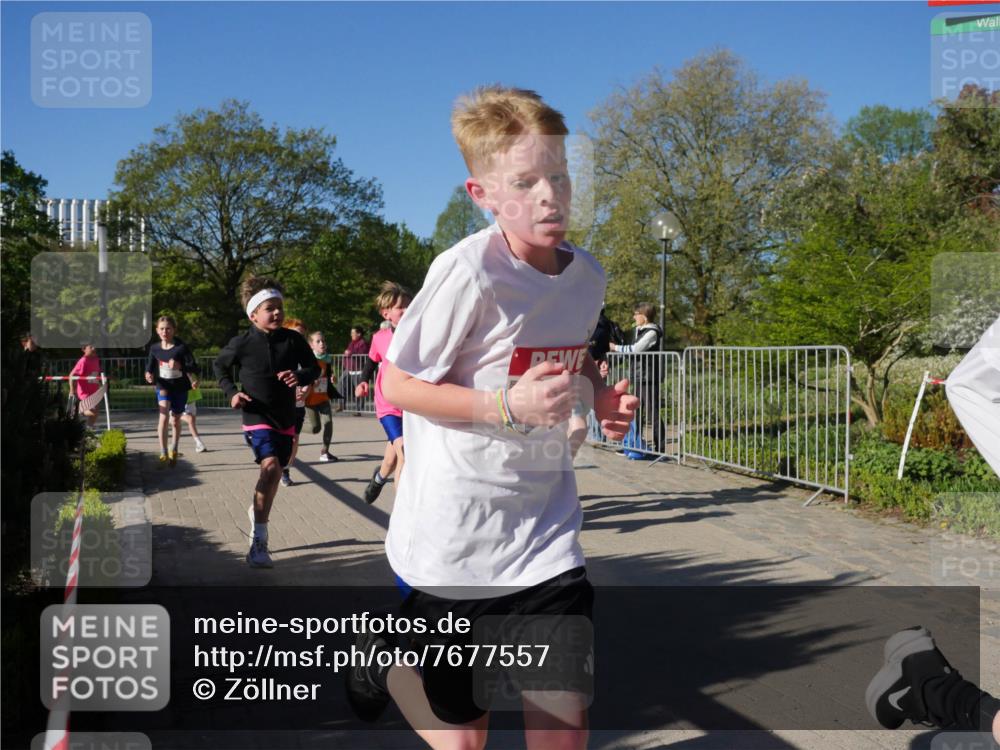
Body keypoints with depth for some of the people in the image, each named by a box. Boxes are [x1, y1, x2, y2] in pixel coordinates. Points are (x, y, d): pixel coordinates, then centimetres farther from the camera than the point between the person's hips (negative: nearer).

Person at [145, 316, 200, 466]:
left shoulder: (181, 347, -11)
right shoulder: (154, 348, -1)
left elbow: (194, 368, -14)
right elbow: (150, 367, 9)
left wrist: (179, 366, -31)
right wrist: (149, 375, -14)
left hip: (180, 388, -1)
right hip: (163, 387, 1)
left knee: (175, 420, 13)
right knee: (164, 416, -22)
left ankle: (173, 451, 36)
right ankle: (163, 453, -22)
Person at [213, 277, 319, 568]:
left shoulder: (293, 339, -6)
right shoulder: (242, 343, -10)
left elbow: (314, 368, 2)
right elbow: (220, 366, 9)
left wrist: (300, 376, -20)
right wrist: (231, 392, -6)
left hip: (285, 418, 4)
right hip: (257, 417, -4)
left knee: (274, 473, 16)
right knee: (270, 466, -25)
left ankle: (258, 511, 49)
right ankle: (258, 542, -21)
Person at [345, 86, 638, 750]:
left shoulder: (588, 276, 1)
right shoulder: (468, 271, -19)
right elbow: (399, 384, -13)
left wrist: (603, 396, 0)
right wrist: (508, 404, -24)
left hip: (545, 533, 5)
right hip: (453, 536, -5)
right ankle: (388, 656, 41)